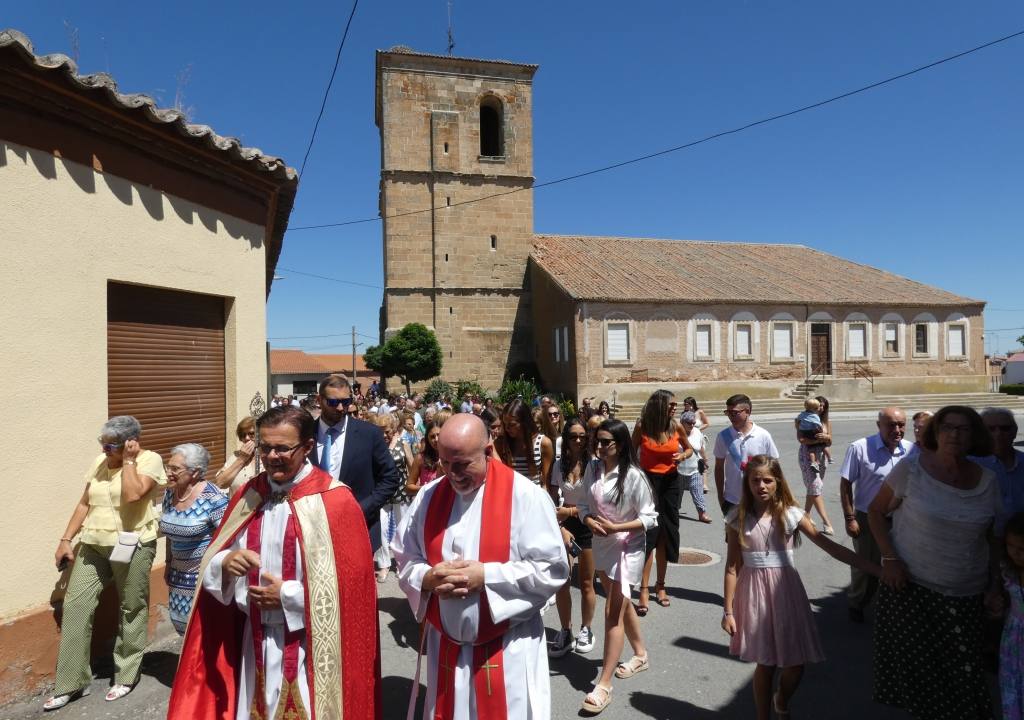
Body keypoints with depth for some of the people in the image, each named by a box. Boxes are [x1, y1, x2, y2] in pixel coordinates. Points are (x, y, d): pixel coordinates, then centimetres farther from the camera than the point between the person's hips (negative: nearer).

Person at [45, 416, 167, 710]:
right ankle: (71, 683, 18)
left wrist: (129, 460, -19)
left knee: (132, 611, 6)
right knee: (75, 606, 4)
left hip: (132, 547, -6)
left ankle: (126, 677, 24)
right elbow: (84, 503, 14)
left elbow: (133, 494, -26)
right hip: (93, 545, 6)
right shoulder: (99, 461, 9)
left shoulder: (149, 460, -11)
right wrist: (66, 539, 10)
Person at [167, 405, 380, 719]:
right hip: (253, 639, 5)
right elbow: (212, 563, 9)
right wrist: (226, 563, -14)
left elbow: (353, 582, -15)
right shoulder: (248, 494, 3)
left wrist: (287, 595, -15)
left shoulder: (335, 500, -15)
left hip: (309, 645, -5)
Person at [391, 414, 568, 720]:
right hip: (445, 646, 4)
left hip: (506, 650, -3)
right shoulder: (429, 496, -1)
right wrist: (427, 578, -15)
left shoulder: (524, 496, -15)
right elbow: (405, 560, 7)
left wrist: (486, 576, -20)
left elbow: (552, 569, -14)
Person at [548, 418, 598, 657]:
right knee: (561, 582, 3)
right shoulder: (559, 465, -1)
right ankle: (565, 633, 21)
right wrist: (561, 528, -14)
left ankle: (586, 630, 30)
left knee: (586, 584, 10)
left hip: (588, 525, -2)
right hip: (565, 526, 3)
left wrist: (570, 511, -13)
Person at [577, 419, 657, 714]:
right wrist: (590, 522, -17)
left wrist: (616, 528, -25)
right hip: (601, 545, 6)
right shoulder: (592, 468, -3)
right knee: (621, 604, 22)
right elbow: (584, 504, 4)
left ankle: (604, 685, 8)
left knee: (613, 614, -3)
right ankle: (640, 655, 45)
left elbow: (649, 518, -15)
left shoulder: (633, 476, -19)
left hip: (627, 548, -6)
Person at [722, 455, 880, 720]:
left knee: (795, 664, 7)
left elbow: (831, 547, -8)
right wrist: (728, 610, -4)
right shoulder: (738, 518, -6)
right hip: (755, 592, -1)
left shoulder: (790, 514, -5)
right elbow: (732, 566, -4)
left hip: (785, 590, 1)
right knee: (765, 663, 6)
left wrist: (876, 568, -16)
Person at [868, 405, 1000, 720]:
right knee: (913, 664, 8)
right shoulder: (910, 469, -11)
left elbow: (992, 538, 12)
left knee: (963, 668, 8)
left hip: (966, 595, 3)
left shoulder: (988, 480, 1)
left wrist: (995, 585, 6)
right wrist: (889, 558, -13)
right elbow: (876, 511, -3)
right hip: (909, 585, -3)